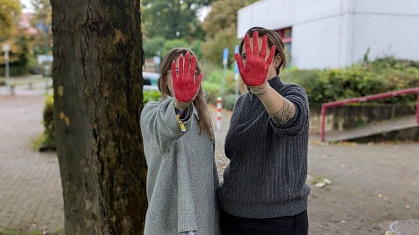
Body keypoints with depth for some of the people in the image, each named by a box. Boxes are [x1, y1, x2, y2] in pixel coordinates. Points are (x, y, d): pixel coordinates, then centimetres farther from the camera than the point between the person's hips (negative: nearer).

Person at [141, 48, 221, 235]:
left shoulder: (201, 117, 8)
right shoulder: (152, 111, -10)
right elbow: (163, 129, -35)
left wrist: (216, 215, 13)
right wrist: (179, 103, -55)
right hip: (169, 218, -5)